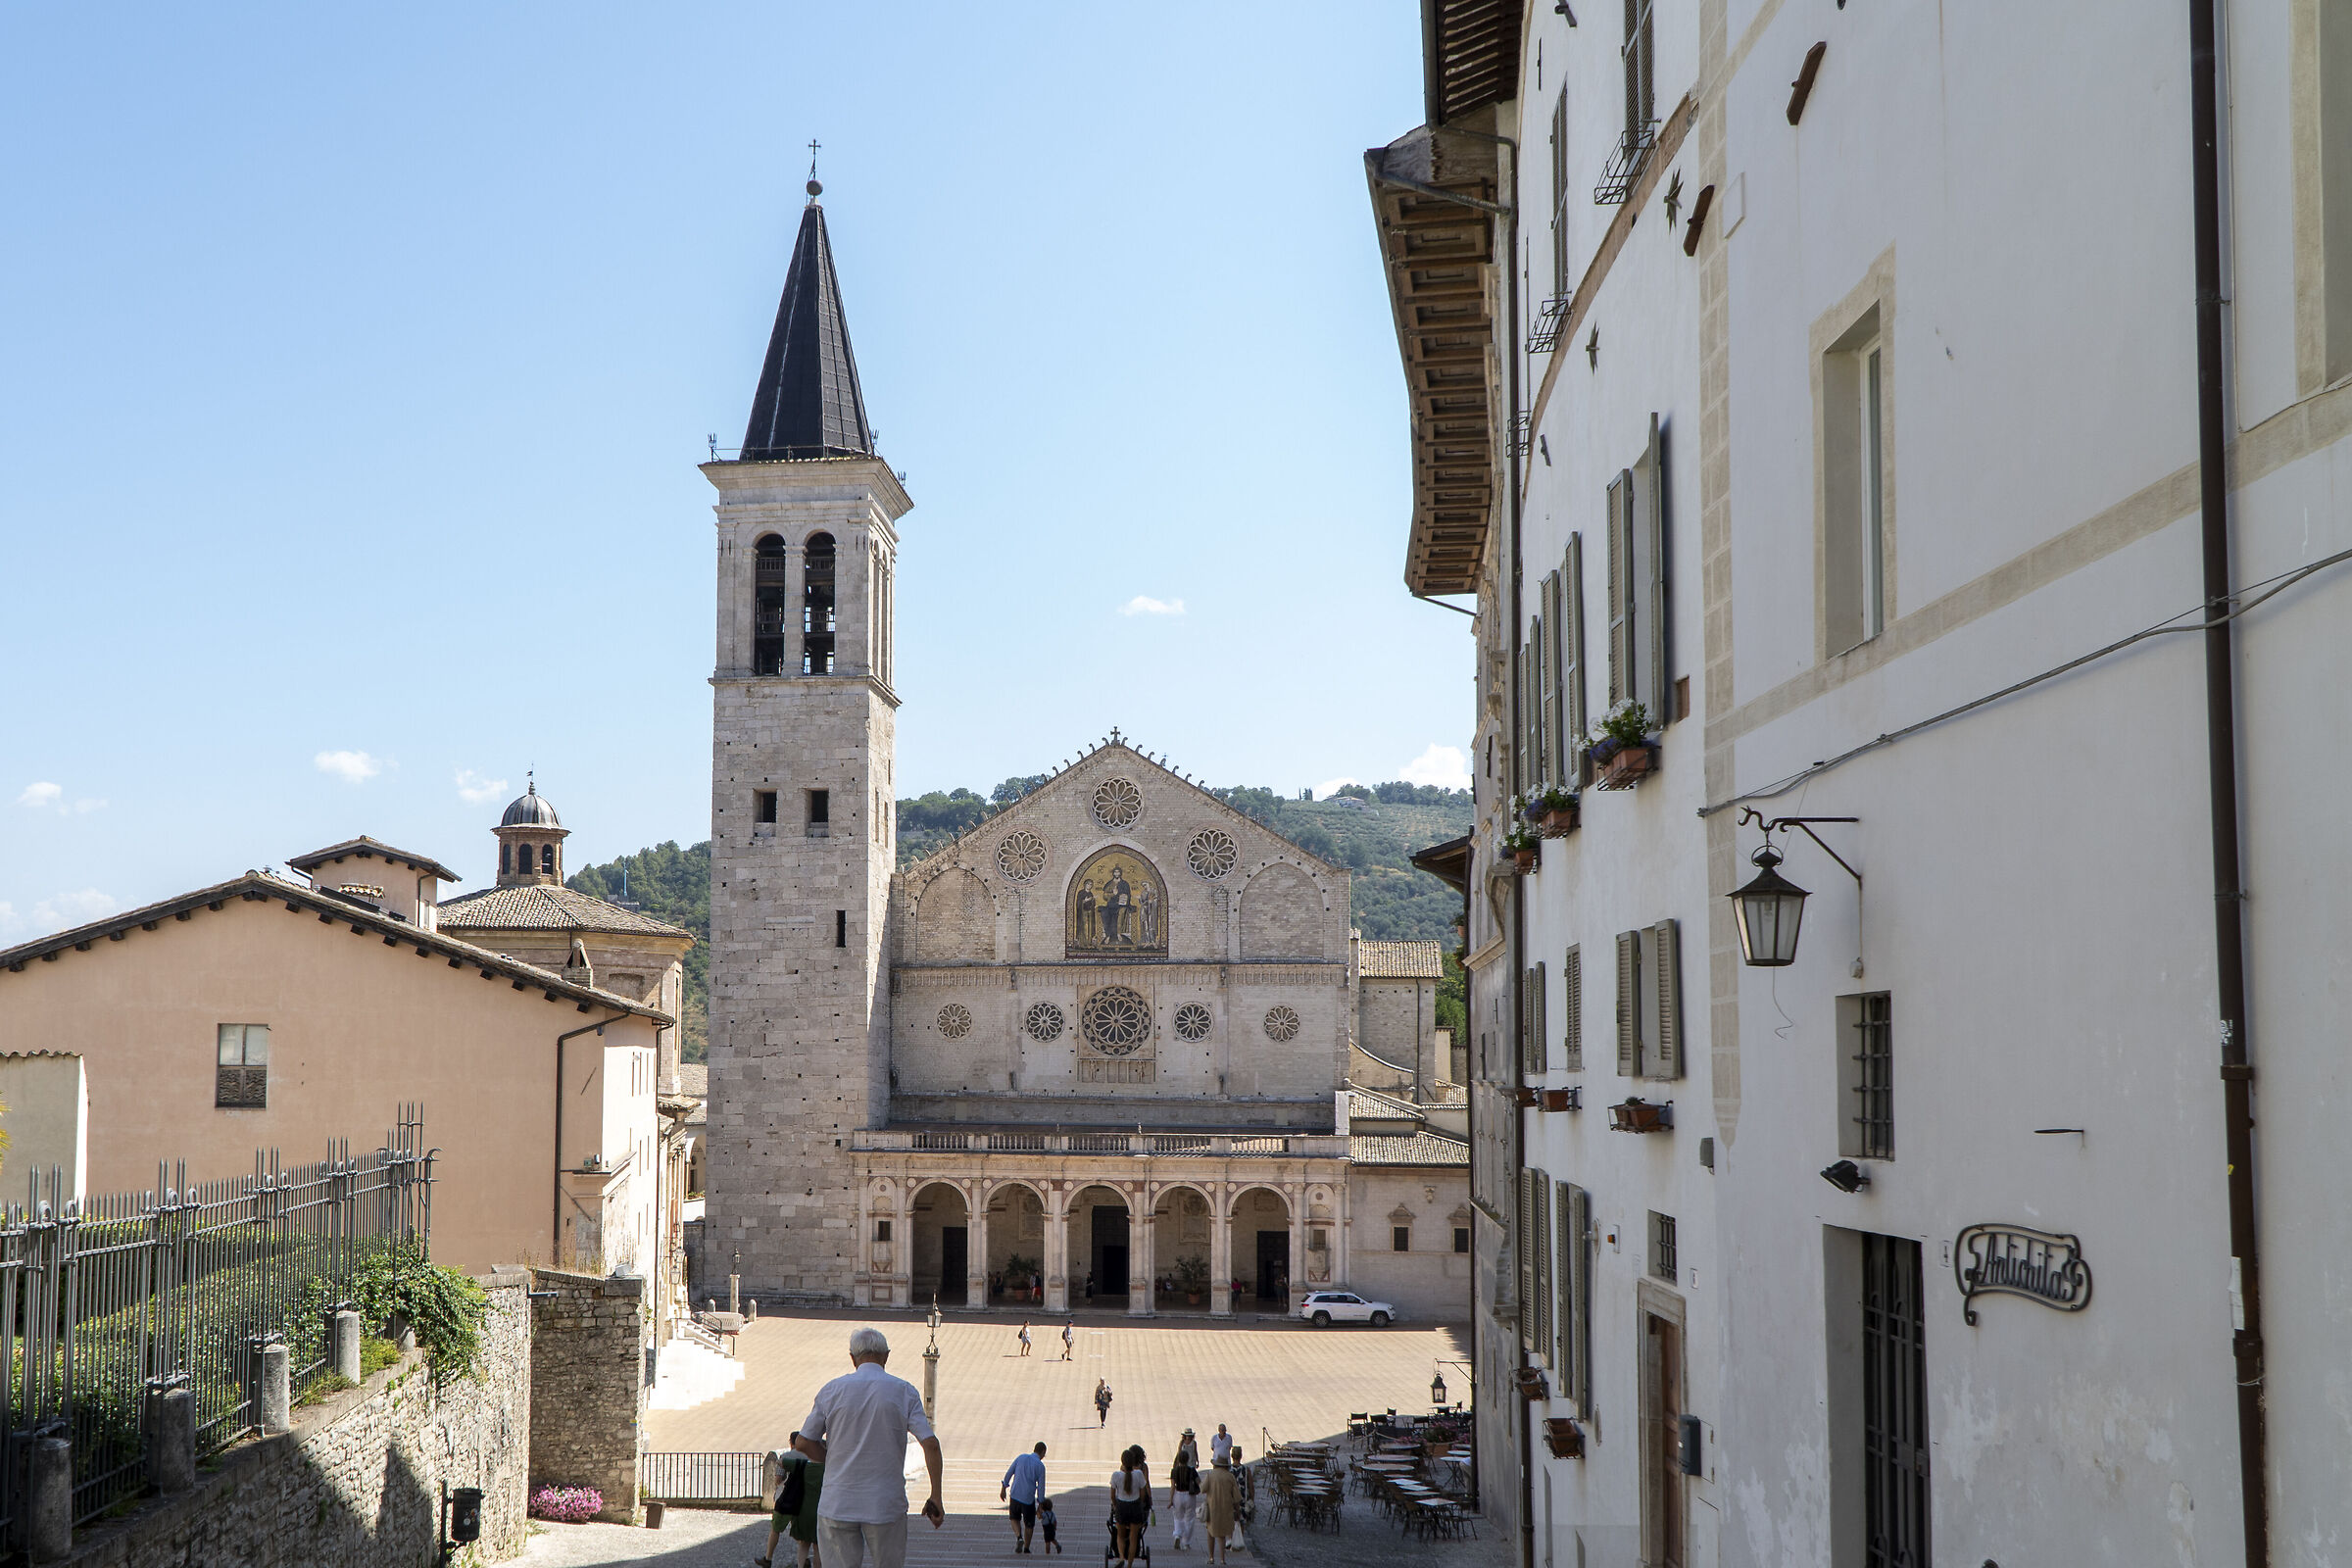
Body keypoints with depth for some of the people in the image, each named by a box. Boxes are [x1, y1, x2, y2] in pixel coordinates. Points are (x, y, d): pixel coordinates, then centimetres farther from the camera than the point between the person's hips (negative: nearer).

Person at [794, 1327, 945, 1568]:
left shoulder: (832, 1390, 1)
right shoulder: (904, 1391, -1)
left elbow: (803, 1442, 4)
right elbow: (931, 1444, -8)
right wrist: (936, 1496, -2)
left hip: (837, 1505, 1)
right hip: (887, 1505, 0)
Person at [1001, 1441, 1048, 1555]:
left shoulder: (1021, 1457, 2)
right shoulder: (1040, 1466, -7)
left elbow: (1009, 1473, 3)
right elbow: (1041, 1487, -5)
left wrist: (1003, 1489, 12)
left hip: (1014, 1495, 2)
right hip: (1028, 1498, -2)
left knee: (1015, 1519, 22)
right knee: (1029, 1524, 17)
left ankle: (1019, 1537, -3)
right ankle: (1026, 1549, 17)